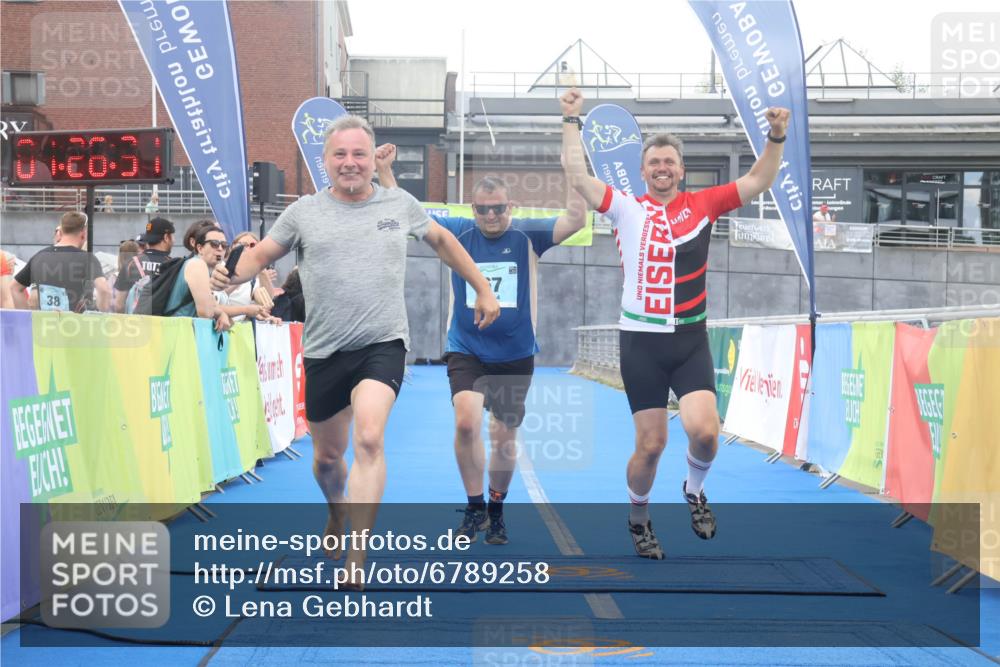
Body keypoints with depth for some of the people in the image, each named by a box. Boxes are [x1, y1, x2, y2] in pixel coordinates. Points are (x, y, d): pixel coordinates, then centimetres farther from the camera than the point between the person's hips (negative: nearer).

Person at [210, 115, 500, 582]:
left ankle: (356, 563, -21)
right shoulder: (304, 212, 3)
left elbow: (441, 240, 22)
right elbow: (262, 254, 11)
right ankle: (337, 513, 49)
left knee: (369, 439, -24)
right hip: (324, 351, 2)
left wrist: (482, 289, 24)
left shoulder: (401, 205, 6)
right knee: (327, 456, 13)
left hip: (383, 344, -2)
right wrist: (233, 275, -11)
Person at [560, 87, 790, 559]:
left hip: (690, 340, 1)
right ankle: (638, 519, 27)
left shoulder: (703, 205, 7)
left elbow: (758, 181, 7)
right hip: (641, 342, -1)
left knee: (703, 430, -18)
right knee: (650, 444, 1)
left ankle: (694, 491, 15)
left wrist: (776, 137, -5)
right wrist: (571, 121, -7)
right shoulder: (627, 209, 3)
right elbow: (578, 176, -4)